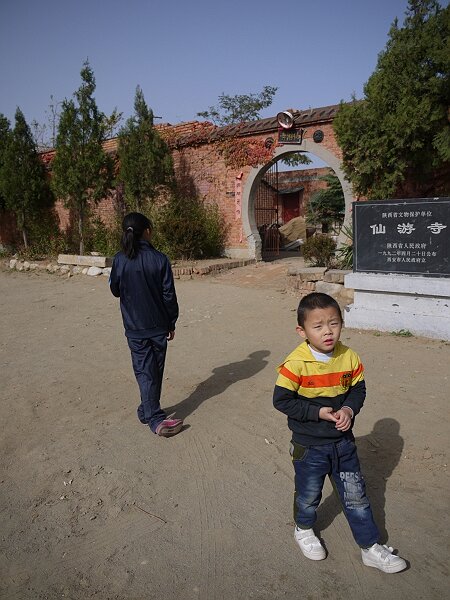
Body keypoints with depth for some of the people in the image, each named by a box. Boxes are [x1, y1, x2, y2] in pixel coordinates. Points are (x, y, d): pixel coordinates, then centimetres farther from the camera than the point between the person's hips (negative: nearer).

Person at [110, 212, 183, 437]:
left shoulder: (120, 260, -9)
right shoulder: (159, 259, -11)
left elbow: (115, 290, 5)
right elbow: (169, 295, -7)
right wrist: (171, 323, 4)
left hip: (135, 328, 0)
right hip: (158, 326, 0)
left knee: (145, 372, 5)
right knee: (155, 371, 15)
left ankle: (154, 418, 3)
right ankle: (148, 411, 30)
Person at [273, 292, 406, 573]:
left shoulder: (350, 357, -10)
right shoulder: (296, 364, -23)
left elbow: (358, 389, 3)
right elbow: (282, 400, -18)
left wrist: (349, 408, -17)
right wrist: (318, 413, -22)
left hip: (343, 442, 3)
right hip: (309, 446, -3)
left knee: (357, 496, 16)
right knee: (309, 495, 19)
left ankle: (371, 547, 35)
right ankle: (304, 530, 49)